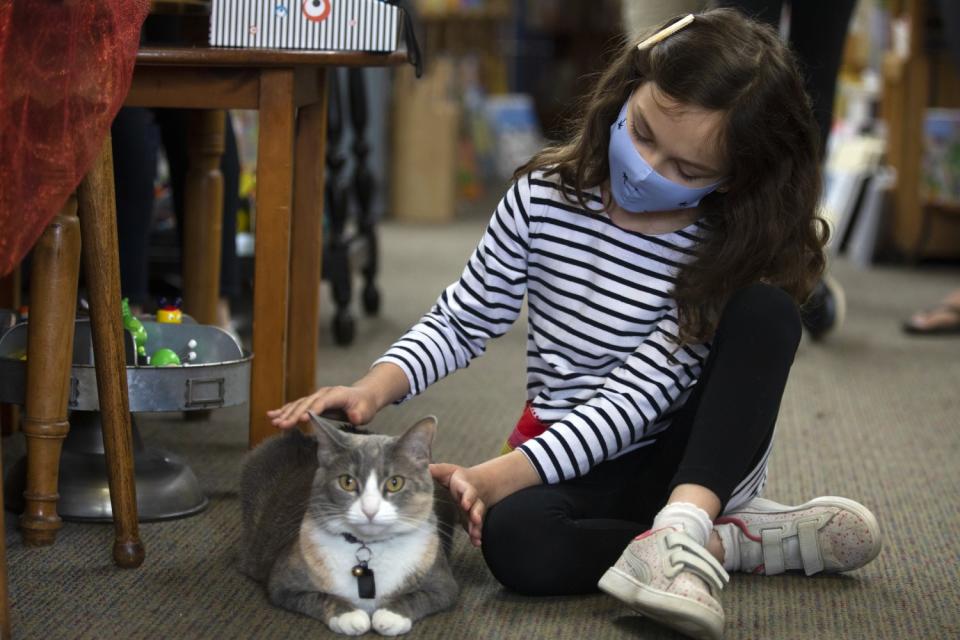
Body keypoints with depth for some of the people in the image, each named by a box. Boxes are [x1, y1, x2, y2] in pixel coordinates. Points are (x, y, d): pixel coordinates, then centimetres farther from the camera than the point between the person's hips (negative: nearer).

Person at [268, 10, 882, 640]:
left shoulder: (723, 254, -14)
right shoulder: (546, 198, -6)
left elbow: (631, 401, -20)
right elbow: (461, 322, 5)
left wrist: (492, 477, -30)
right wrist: (372, 391, -15)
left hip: (688, 461, -1)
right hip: (571, 464, 1)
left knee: (767, 311, -27)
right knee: (513, 540, -36)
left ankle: (686, 528, -37)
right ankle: (742, 538, -20)